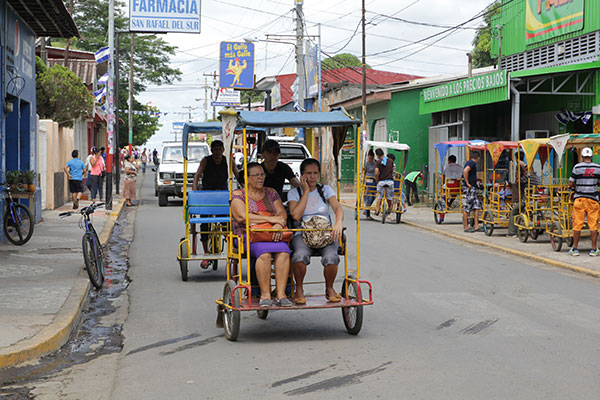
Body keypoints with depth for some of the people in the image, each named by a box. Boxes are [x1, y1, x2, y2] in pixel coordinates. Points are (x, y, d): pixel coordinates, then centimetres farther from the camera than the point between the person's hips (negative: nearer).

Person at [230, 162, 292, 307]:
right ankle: (265, 295, -32)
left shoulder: (271, 193, 19)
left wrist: (278, 224, -15)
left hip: (273, 235, 3)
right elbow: (243, 217, -10)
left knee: (283, 251, -30)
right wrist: (270, 219, -16)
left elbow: (282, 213, 9)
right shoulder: (238, 195, 6)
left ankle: (281, 294, -33)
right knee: (264, 252, -36)